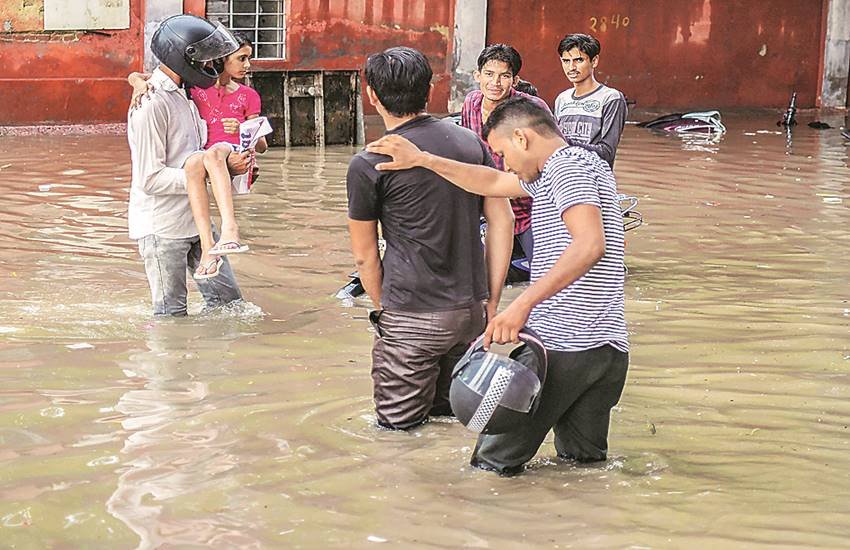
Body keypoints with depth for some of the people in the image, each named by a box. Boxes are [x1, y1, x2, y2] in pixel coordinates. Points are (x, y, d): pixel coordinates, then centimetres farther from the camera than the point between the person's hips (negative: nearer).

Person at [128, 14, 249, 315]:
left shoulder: (183, 96, 13)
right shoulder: (151, 104, -19)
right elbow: (149, 179, -22)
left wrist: (226, 162, -3)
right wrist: (201, 176, -23)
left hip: (194, 220, 9)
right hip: (162, 228, -9)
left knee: (227, 299, 11)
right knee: (171, 315, 2)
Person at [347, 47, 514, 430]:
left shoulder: (368, 166, -9)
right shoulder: (471, 143, 5)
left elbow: (365, 256, -1)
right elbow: (503, 221, 4)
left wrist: (383, 309, 14)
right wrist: (492, 301, 9)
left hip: (414, 315, -6)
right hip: (471, 308, 6)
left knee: (398, 425, 5)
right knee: (445, 410, 23)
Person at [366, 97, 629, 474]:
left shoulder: (567, 165, -10)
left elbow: (590, 245, -25)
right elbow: (493, 183, 30)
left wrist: (523, 304, -29)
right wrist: (421, 159, 26)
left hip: (562, 345, -10)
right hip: (606, 348, 10)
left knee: (493, 464, -2)